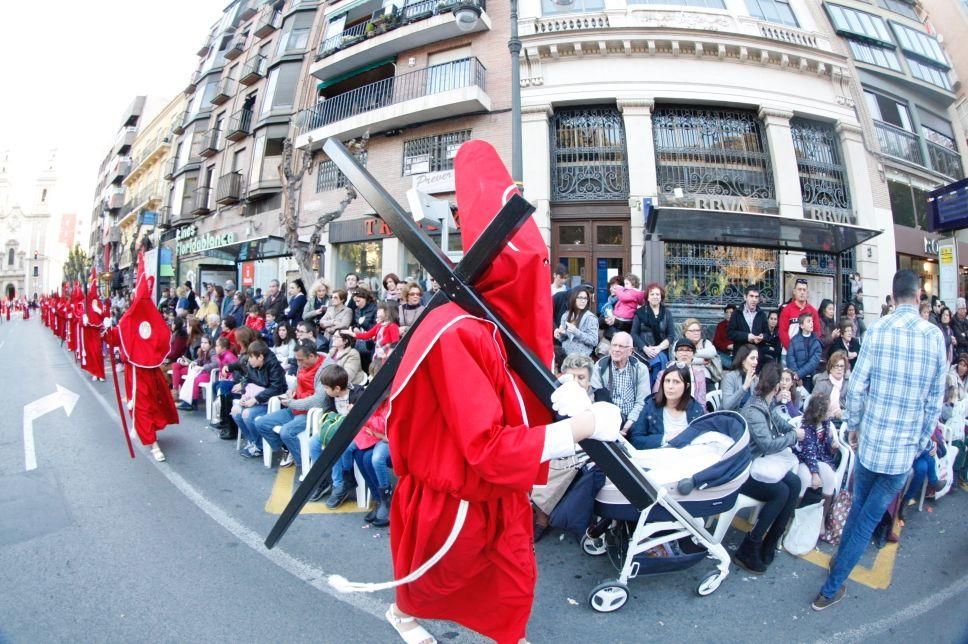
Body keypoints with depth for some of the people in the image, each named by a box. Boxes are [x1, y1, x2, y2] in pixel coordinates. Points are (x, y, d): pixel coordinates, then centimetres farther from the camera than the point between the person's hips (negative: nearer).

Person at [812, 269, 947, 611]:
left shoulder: (876, 330, -7)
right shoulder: (935, 336, -6)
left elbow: (856, 387, -6)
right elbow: (935, 401, 0)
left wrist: (853, 425, 10)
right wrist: (920, 443, 12)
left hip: (869, 441, 0)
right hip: (904, 448, 0)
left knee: (858, 507, 22)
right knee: (869, 519, 10)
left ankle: (840, 559, 39)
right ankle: (831, 588, 16)